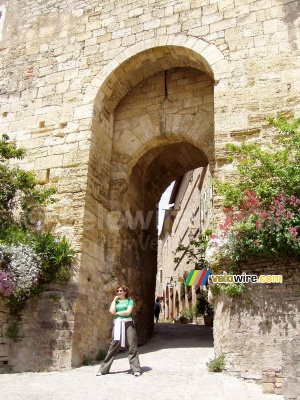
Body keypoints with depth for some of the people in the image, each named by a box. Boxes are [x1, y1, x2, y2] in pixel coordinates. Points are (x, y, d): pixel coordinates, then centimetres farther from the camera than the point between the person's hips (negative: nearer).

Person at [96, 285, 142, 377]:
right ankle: (103, 369, 11)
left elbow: (128, 312, -9)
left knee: (132, 347, -2)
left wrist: (117, 313, -1)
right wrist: (114, 300, 2)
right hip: (118, 325, 2)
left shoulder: (130, 301, 7)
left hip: (128, 324, -2)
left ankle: (136, 369, 4)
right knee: (113, 346, 2)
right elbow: (112, 311, -4)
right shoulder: (115, 302, 14)